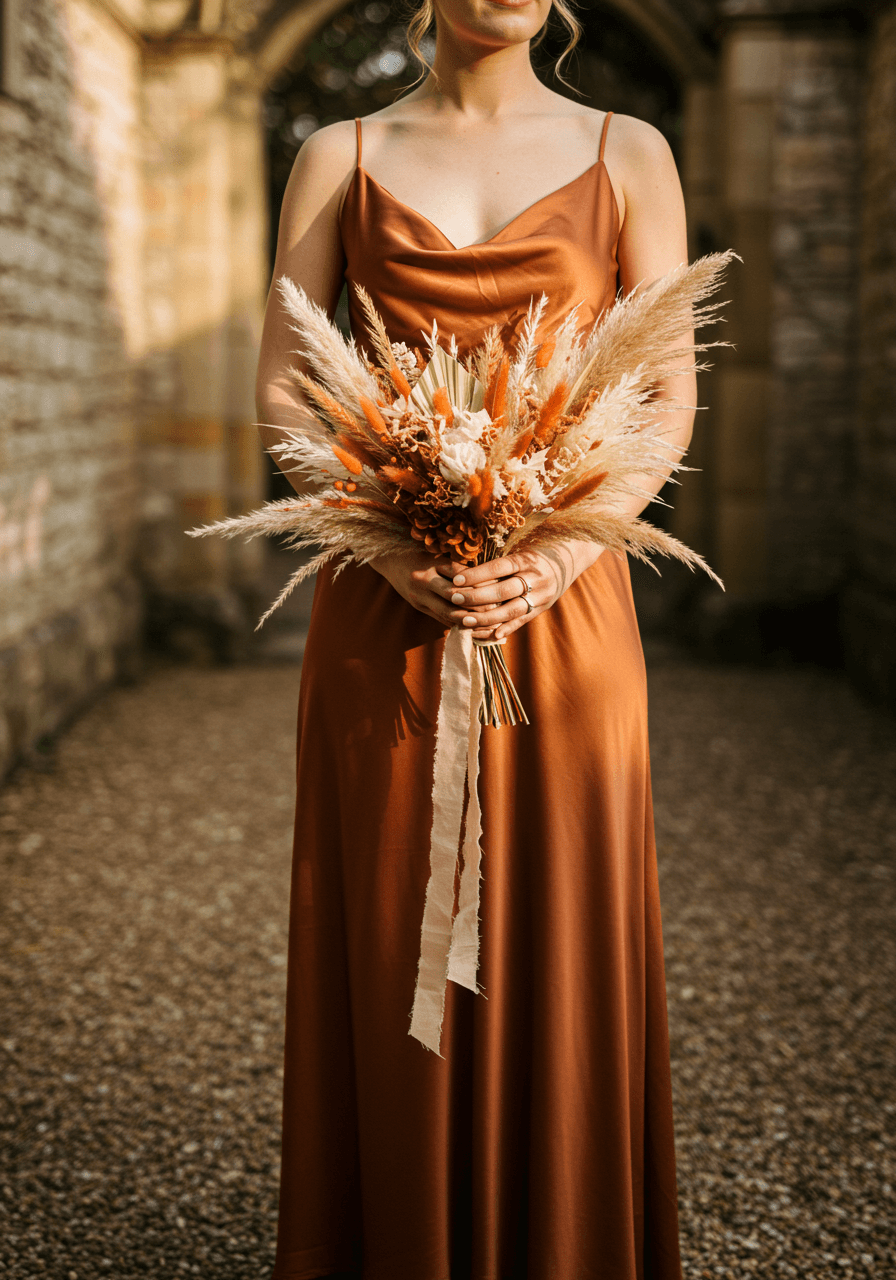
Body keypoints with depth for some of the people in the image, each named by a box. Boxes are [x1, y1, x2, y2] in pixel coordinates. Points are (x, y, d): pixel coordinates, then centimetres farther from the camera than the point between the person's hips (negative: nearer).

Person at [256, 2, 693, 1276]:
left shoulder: (626, 156, 7)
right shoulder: (342, 155, 8)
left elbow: (668, 400, 2)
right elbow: (280, 393, 3)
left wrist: (556, 559, -14)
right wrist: (392, 549, -13)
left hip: (567, 605, 0)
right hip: (382, 607, 0)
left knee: (560, 947, 4)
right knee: (388, 946, 5)